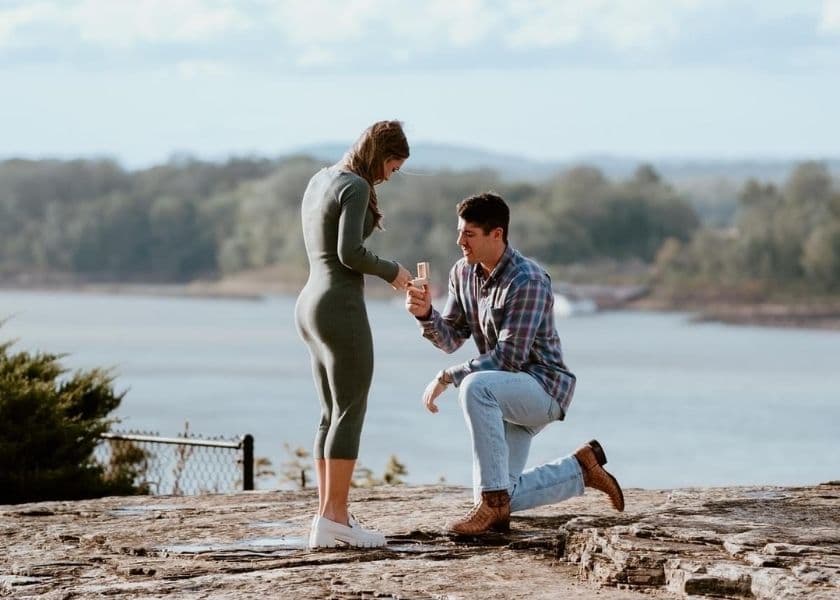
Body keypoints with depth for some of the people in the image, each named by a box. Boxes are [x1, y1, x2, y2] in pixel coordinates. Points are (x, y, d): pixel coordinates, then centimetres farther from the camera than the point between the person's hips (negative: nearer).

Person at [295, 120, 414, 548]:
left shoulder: (320, 180, 15)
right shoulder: (356, 187, -12)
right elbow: (349, 253, -19)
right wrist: (390, 271, -6)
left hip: (311, 305, 9)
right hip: (341, 309, -9)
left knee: (332, 414, 11)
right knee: (351, 414, -6)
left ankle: (328, 518, 9)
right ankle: (334, 518, -10)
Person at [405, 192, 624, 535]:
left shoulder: (527, 280, -22)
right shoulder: (462, 273, 3)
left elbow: (509, 356, -26)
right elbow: (451, 339, 3)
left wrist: (447, 378, -27)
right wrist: (425, 315, -18)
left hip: (542, 386, -8)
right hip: (509, 396, 8)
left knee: (475, 387, -38)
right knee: (500, 502, 3)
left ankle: (493, 501, -32)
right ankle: (581, 470, 25)